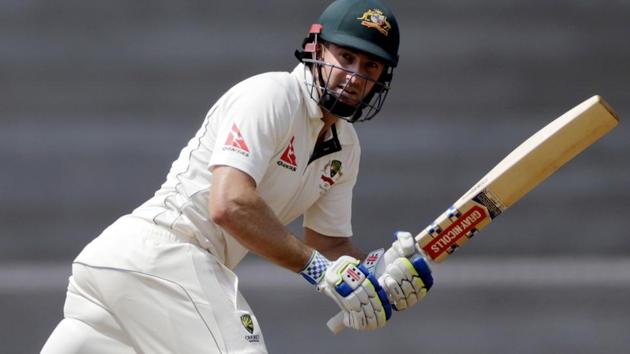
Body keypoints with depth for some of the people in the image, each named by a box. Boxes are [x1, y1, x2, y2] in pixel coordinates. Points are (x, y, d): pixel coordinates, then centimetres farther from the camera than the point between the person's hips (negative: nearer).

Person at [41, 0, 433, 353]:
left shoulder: (345, 149, 14)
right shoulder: (272, 95, -14)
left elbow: (331, 242, 17)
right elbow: (229, 205, -25)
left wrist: (377, 271, -5)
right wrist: (319, 267, -23)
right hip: (162, 255, -10)